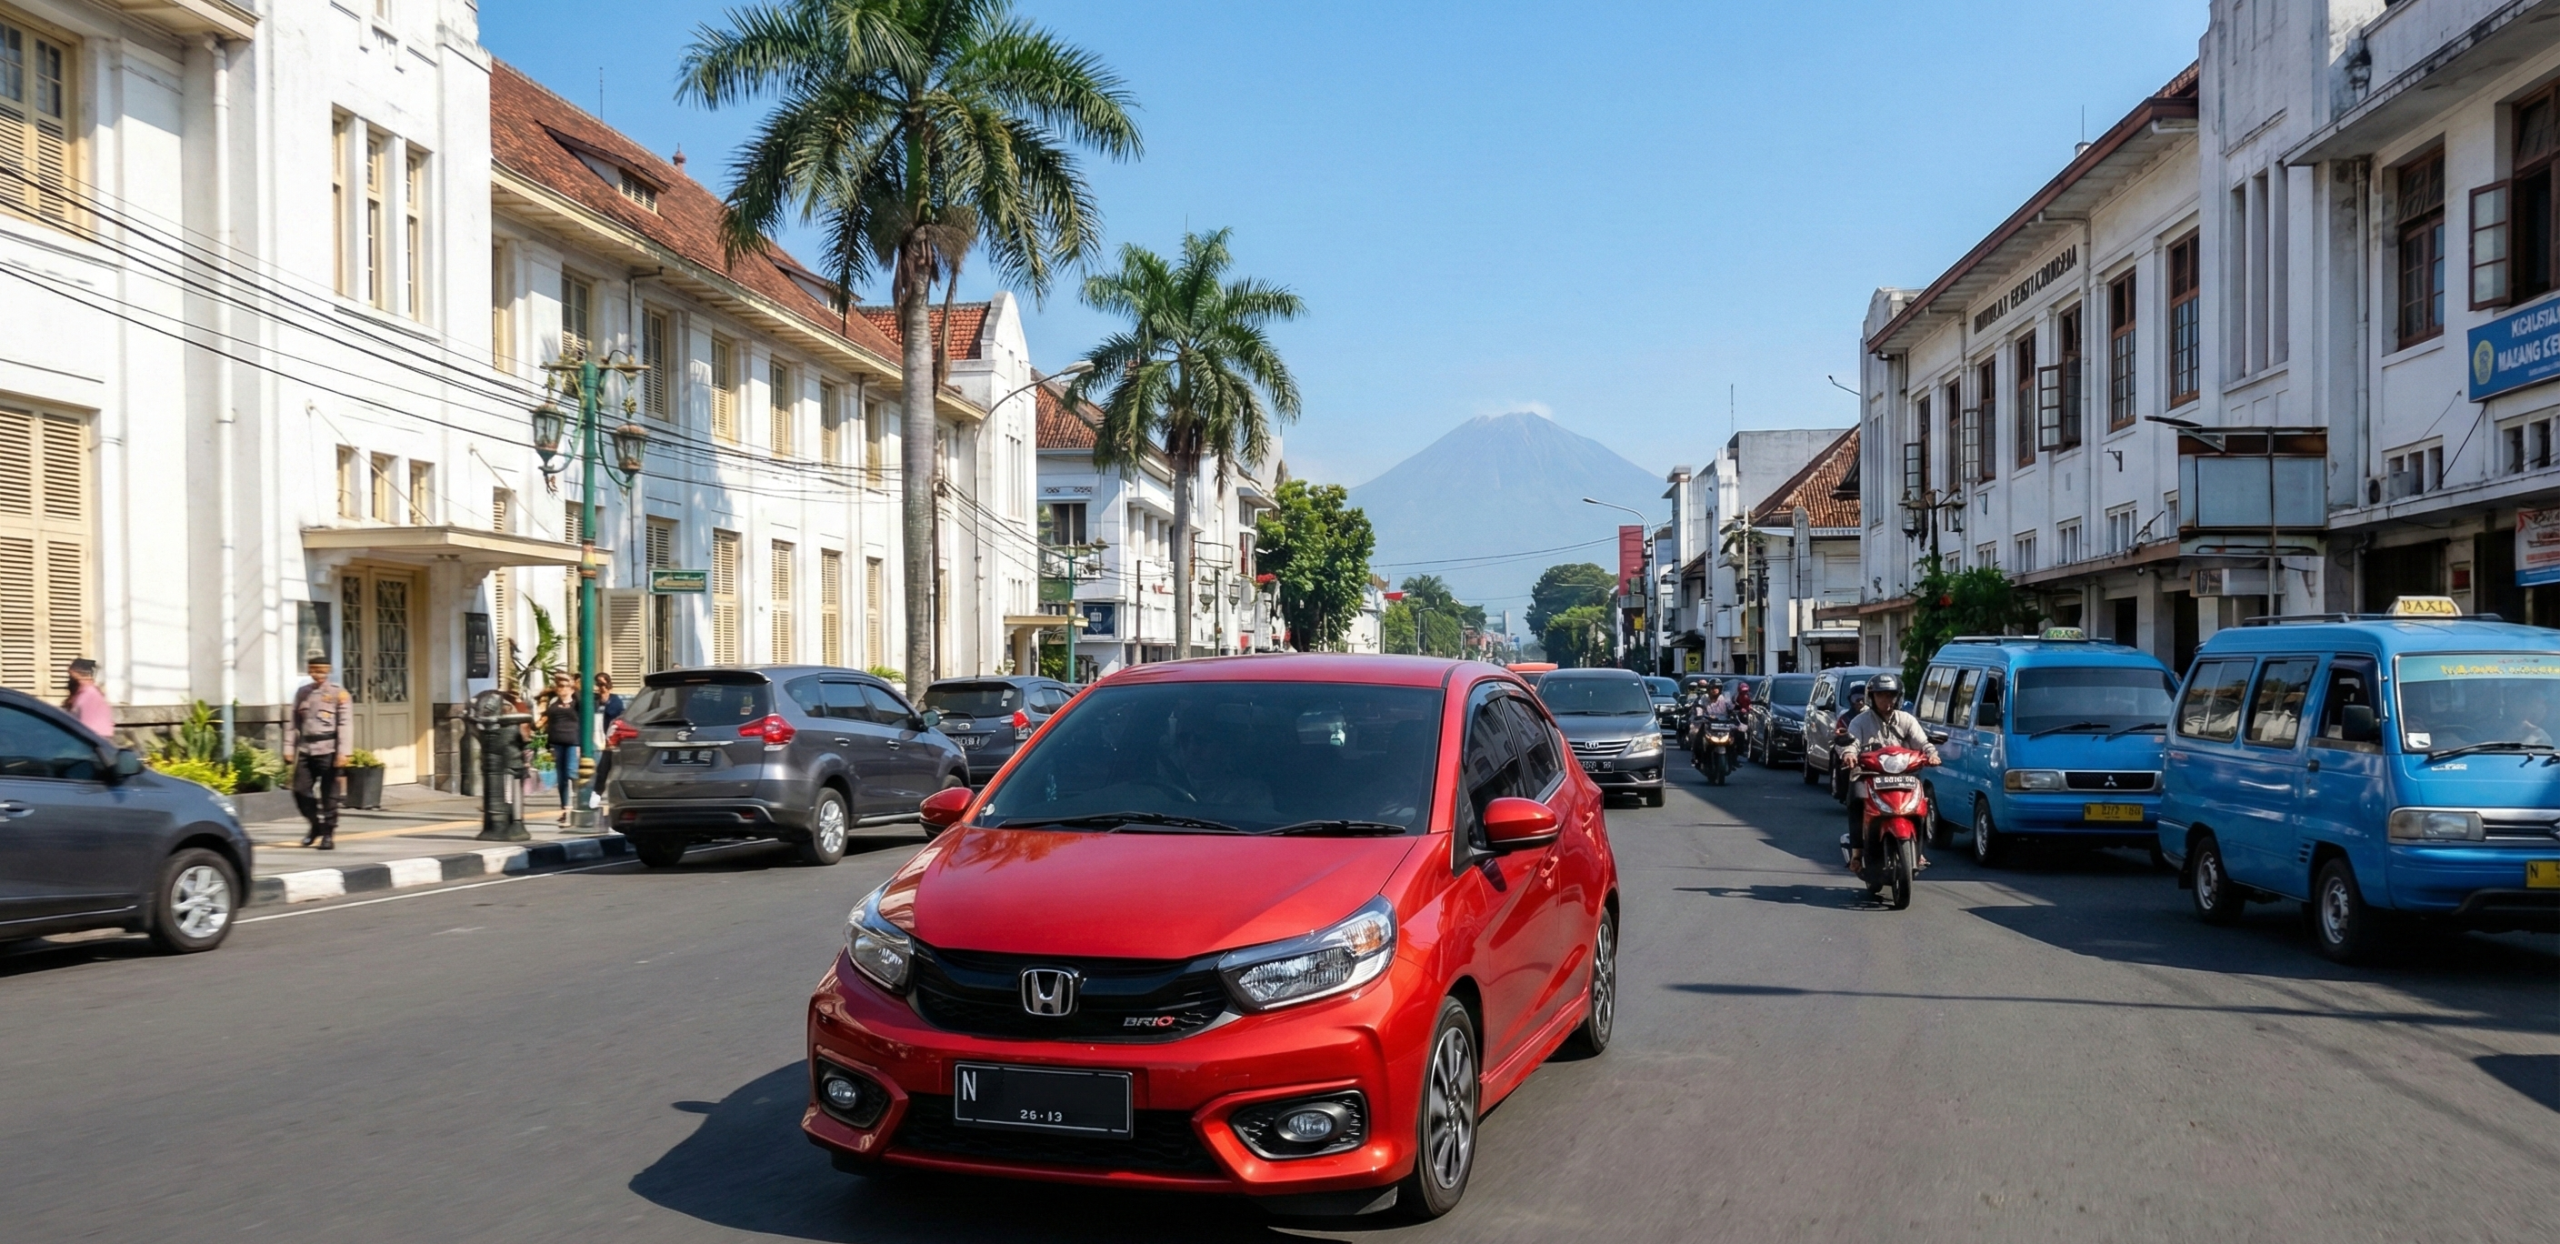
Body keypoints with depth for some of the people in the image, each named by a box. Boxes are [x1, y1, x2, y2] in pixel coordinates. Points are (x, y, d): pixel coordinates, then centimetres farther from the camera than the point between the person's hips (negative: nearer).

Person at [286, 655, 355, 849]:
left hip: (328, 750, -4)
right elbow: (292, 722, 14)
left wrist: (343, 752, -14)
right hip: (305, 750, 4)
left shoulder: (339, 693, 0)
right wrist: (289, 748, 7)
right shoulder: (302, 693, 13)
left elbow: (346, 724, -6)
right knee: (300, 791, 3)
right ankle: (316, 824, 24)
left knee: (329, 795, -1)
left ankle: (328, 834, 7)